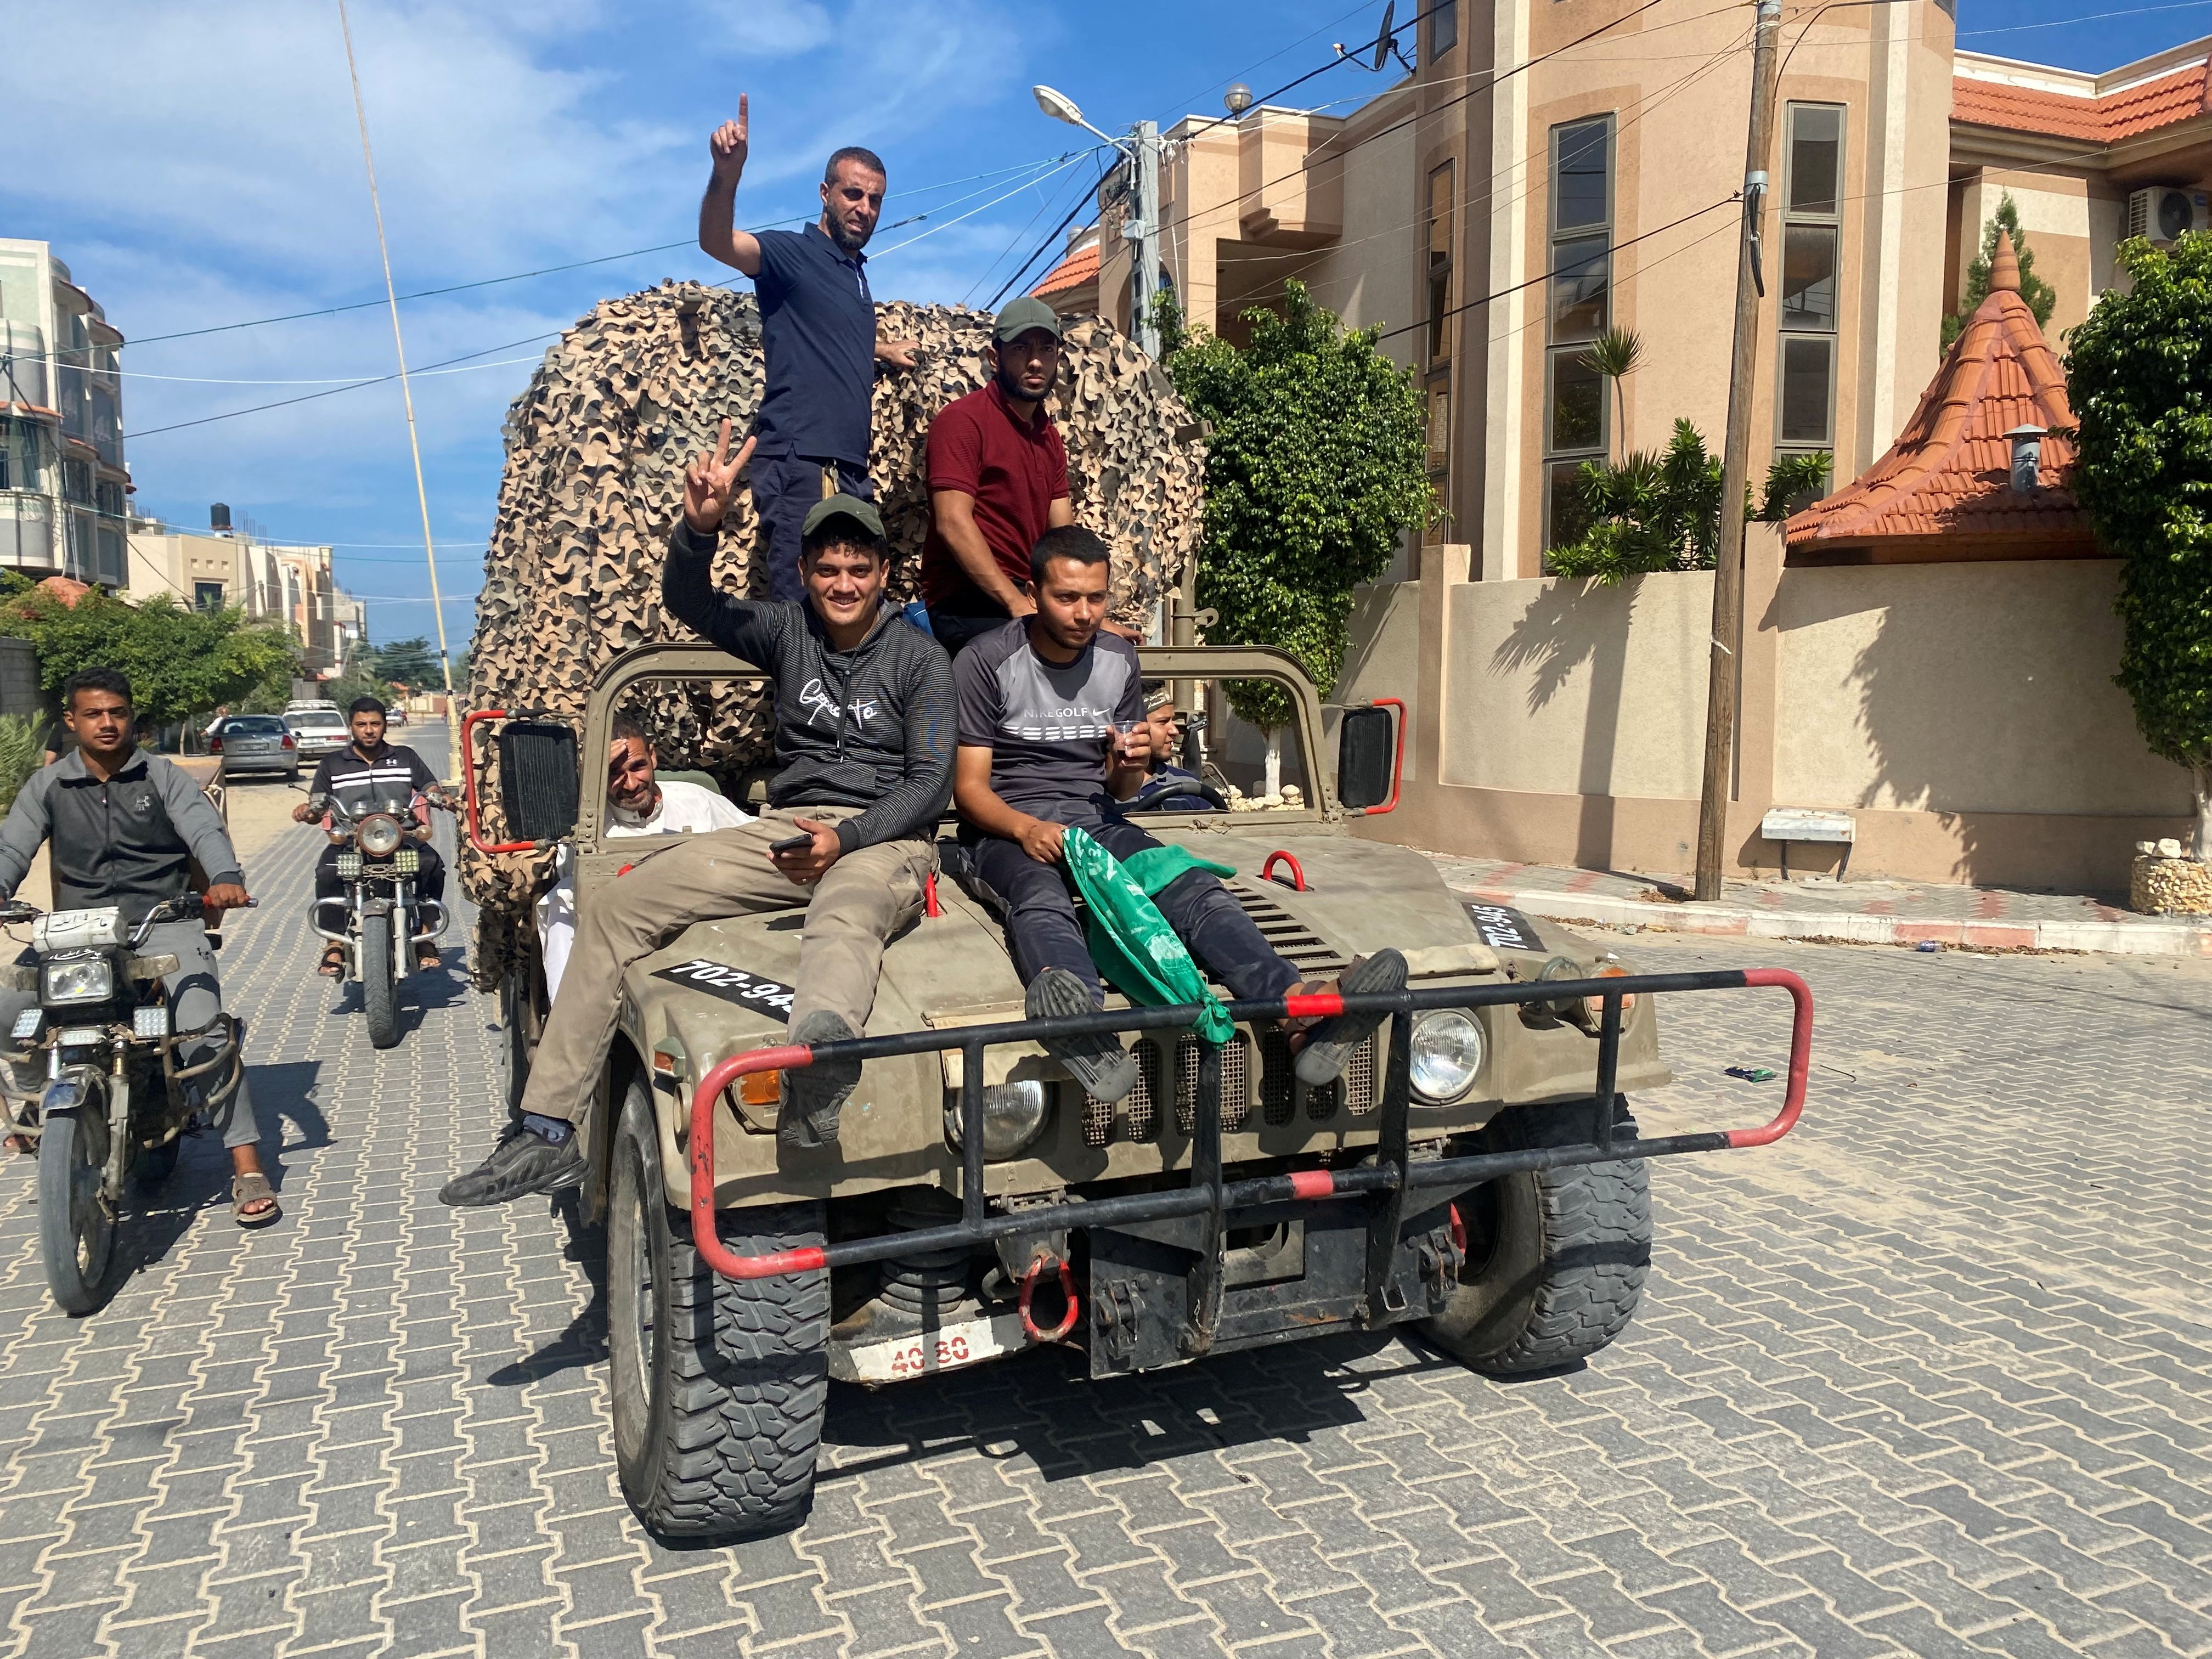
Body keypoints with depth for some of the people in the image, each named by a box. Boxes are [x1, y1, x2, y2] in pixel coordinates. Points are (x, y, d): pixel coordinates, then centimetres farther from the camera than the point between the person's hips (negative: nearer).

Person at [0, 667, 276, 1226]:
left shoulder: (163, 776, 4)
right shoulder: (47, 787, 10)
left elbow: (206, 830, -9)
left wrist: (226, 878, -31)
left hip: (163, 923, -3)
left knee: (203, 1033, -21)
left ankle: (248, 1170, -19)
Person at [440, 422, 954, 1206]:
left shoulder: (921, 657, 1)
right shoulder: (786, 630, 12)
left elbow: (932, 783, -5)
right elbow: (687, 603, 4)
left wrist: (846, 839, -19)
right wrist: (700, 526, -16)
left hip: (885, 838, -4)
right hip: (786, 828, 5)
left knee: (843, 919, -43)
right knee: (614, 906, -11)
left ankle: (817, 1054, -79)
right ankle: (549, 1129, -12)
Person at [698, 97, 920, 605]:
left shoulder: (856, 271, 22)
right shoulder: (793, 253, -1)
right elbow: (716, 241, -22)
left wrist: (884, 349, 42)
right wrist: (726, 175, -38)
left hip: (850, 469, 8)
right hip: (798, 462, -8)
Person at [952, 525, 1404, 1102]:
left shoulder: (1118, 659, 10)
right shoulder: (986, 663, -4)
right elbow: (969, 787, -6)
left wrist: (1131, 766, -10)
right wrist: (1028, 829, -27)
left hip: (1095, 821, 4)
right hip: (1008, 828, -4)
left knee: (1194, 888, -26)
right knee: (1040, 901, -40)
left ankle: (1305, 1012, -48)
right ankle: (1082, 1029, -73)